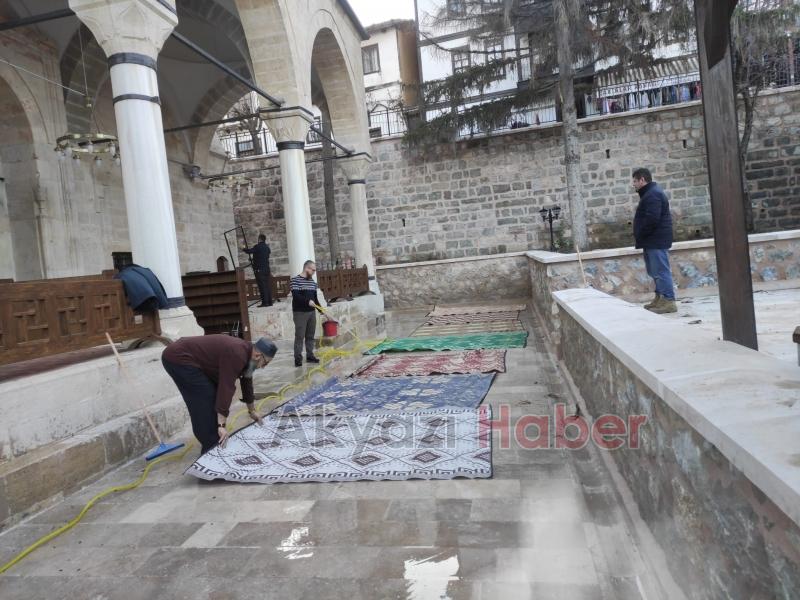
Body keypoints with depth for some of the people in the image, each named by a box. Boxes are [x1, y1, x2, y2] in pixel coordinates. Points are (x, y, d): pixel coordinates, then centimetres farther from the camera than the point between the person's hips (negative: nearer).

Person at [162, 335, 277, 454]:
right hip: (178, 358, -10)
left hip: (182, 357, 10)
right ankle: (212, 449, 0)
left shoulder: (245, 352, 6)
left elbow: (247, 383, 20)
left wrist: (252, 411, 31)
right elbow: (226, 388, -27)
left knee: (213, 398, 12)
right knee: (206, 401, -9)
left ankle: (211, 444, 23)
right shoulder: (236, 355, -24)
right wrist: (221, 425, -25)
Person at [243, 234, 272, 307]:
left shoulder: (258, 246, -9)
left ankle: (265, 302, -8)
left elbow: (250, 251, -12)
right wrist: (253, 259, 35)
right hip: (267, 269, 7)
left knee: (262, 286, -6)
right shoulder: (267, 247, 14)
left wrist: (243, 249, 11)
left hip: (259, 270, -7)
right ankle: (269, 302, 10)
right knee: (267, 285, 8)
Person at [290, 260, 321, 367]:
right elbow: (295, 295, -21)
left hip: (311, 312, 7)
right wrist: (307, 301, -32)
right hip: (300, 312, -7)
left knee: (310, 335, 10)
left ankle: (310, 355, 18)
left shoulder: (312, 282, 13)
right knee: (299, 336, -5)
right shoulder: (295, 280, -9)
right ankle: (298, 358, 0)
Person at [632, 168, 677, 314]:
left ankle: (669, 301, -8)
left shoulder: (653, 195, -15)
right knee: (655, 271, 15)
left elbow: (651, 219, -25)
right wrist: (640, 236, 12)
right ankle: (660, 298, 22)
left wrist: (639, 235, -15)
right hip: (652, 240, 11)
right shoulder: (650, 193, 20)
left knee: (661, 270, -10)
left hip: (656, 241, -11)